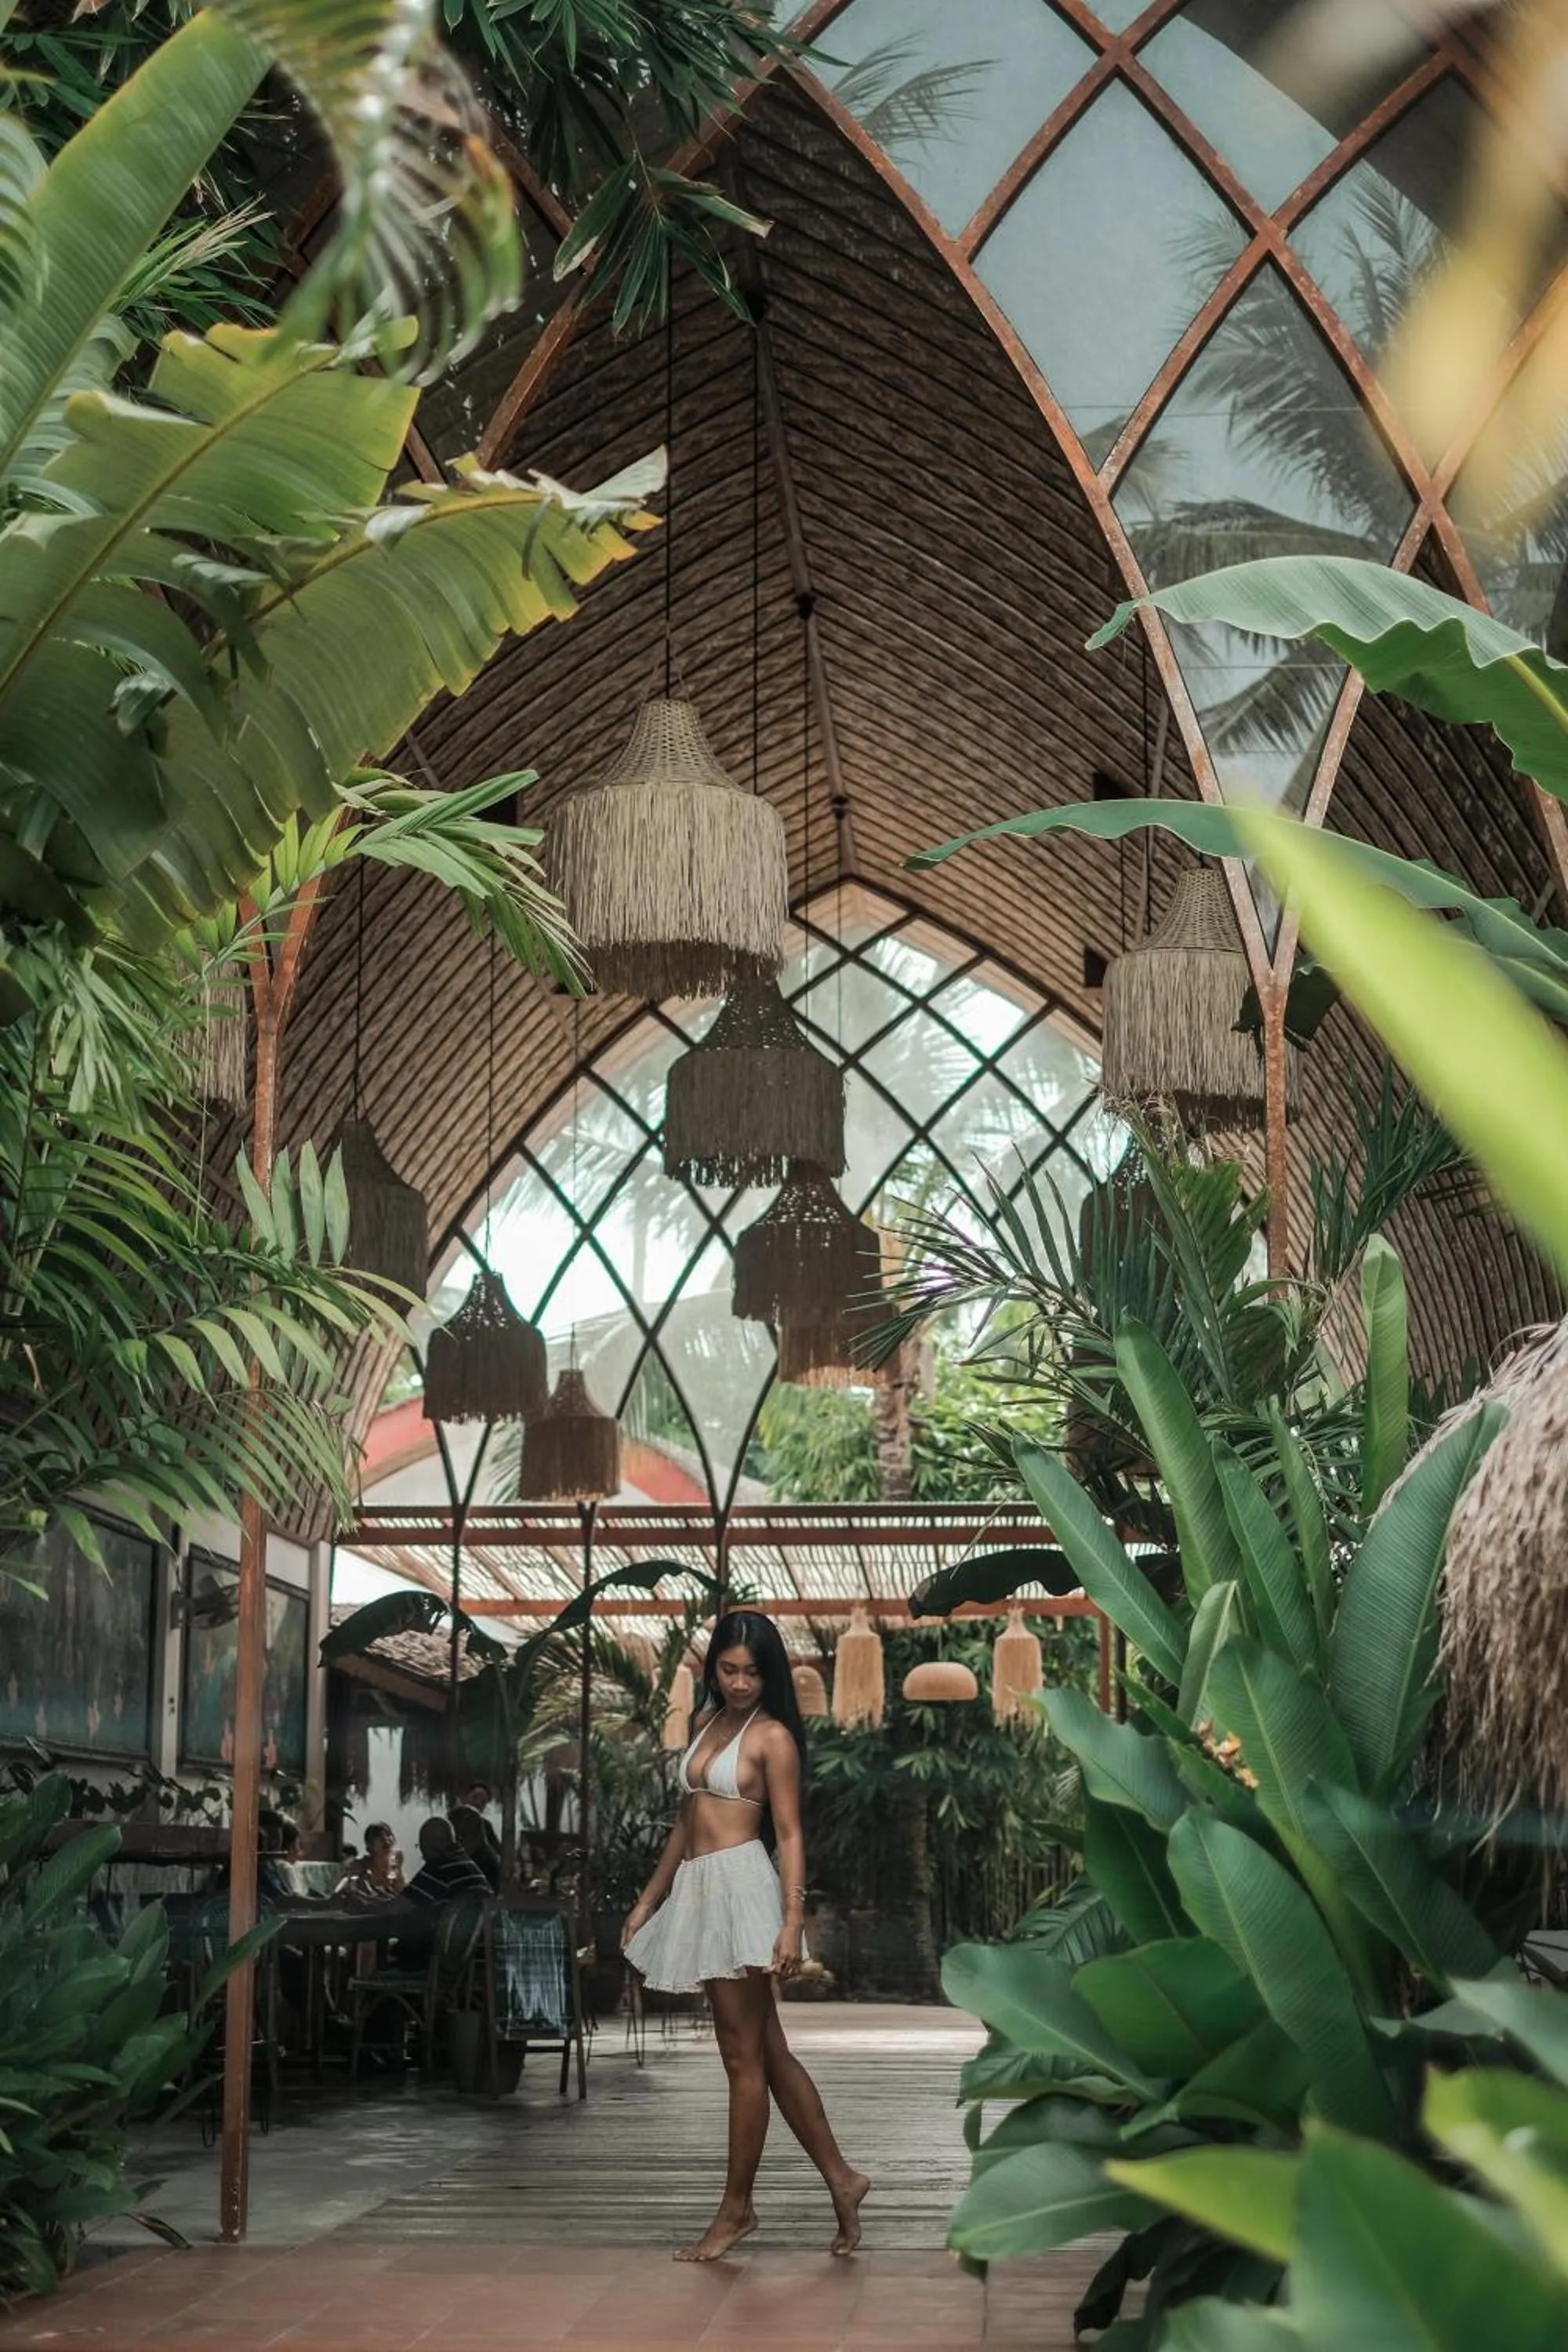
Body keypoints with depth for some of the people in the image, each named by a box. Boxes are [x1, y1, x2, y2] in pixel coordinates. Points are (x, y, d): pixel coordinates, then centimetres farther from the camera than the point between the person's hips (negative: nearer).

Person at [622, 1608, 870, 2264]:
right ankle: (840, 2178, 18)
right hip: (696, 1890, 8)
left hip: (741, 1886, -8)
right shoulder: (707, 1721, 16)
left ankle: (736, 2207, 7)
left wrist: (792, 1923, -18)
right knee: (768, 2052, 11)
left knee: (744, 2056, -1)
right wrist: (648, 1901, 19)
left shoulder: (773, 1736, -5)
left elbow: (789, 1836, -10)